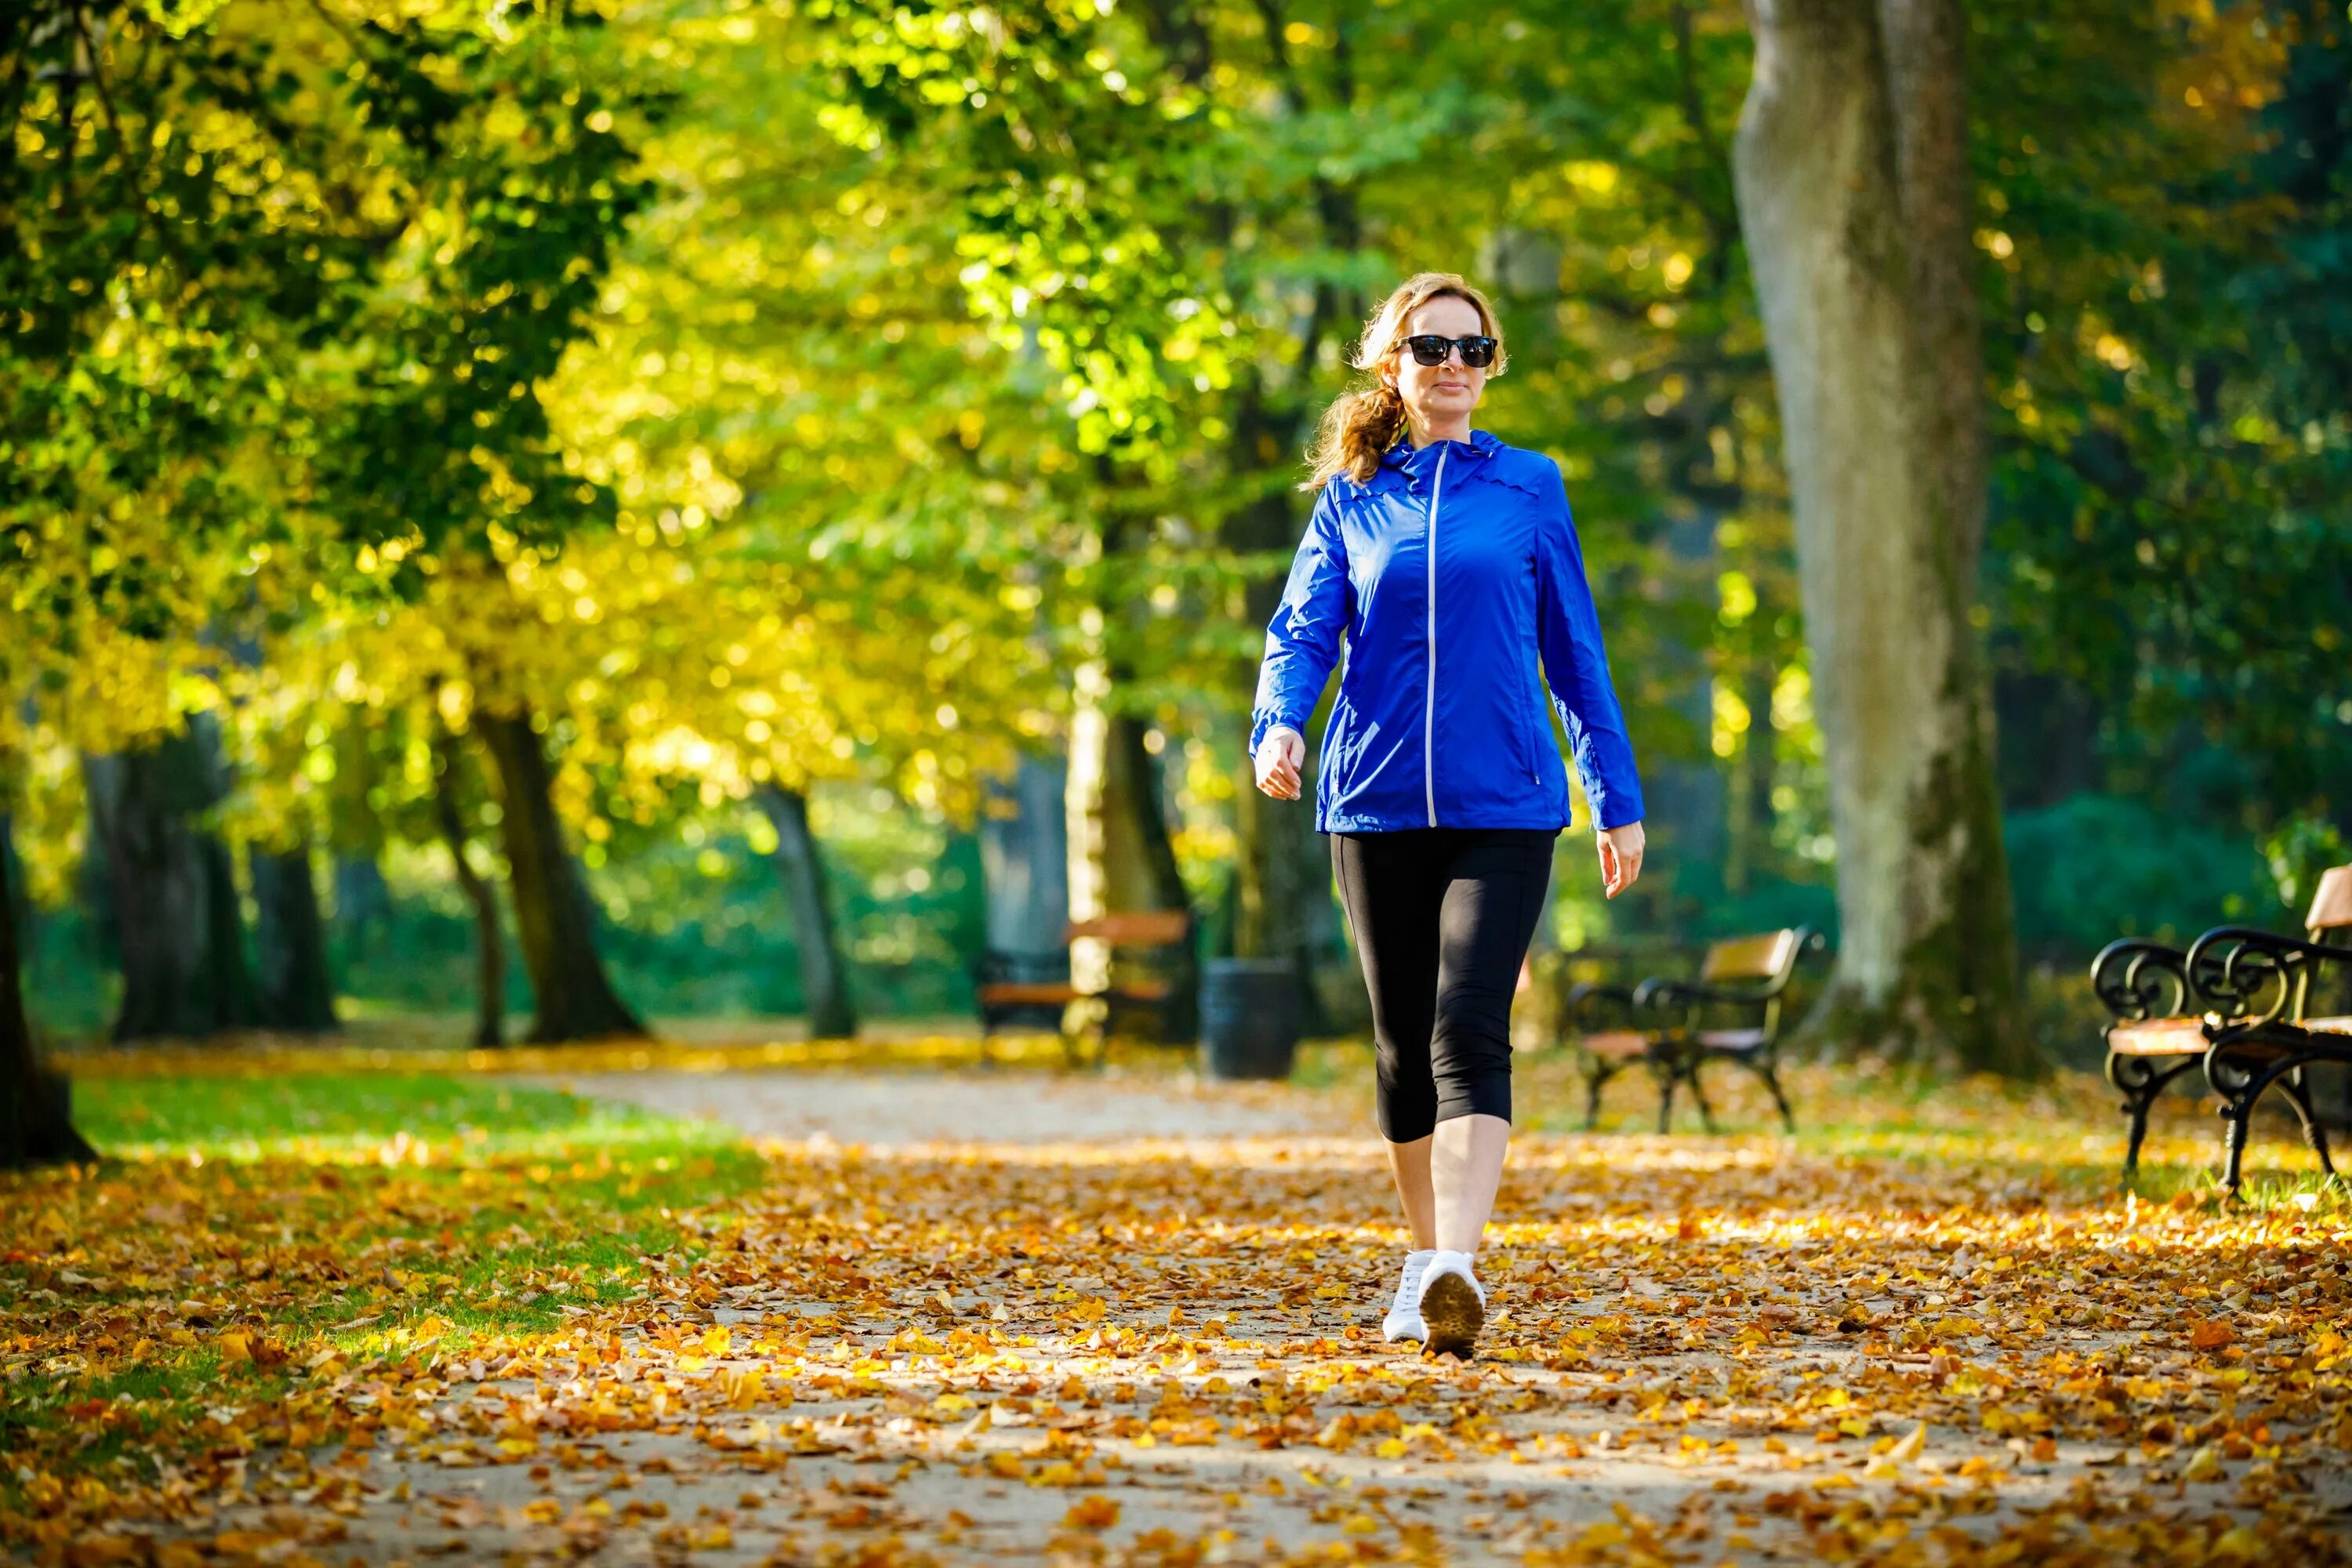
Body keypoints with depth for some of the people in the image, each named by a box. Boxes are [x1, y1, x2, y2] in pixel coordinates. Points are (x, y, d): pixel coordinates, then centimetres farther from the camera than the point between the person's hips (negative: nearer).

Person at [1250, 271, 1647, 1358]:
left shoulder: (1528, 490, 7)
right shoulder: (1352, 497, 9)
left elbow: (1575, 650, 10)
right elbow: (1301, 632, 2)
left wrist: (1618, 800, 11)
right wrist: (1278, 727, -19)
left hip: (1502, 807, -2)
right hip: (1375, 806, 2)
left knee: (1468, 1034, -17)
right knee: (1403, 1046, 10)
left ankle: (1455, 1271, -28)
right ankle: (1423, 1269, 24)